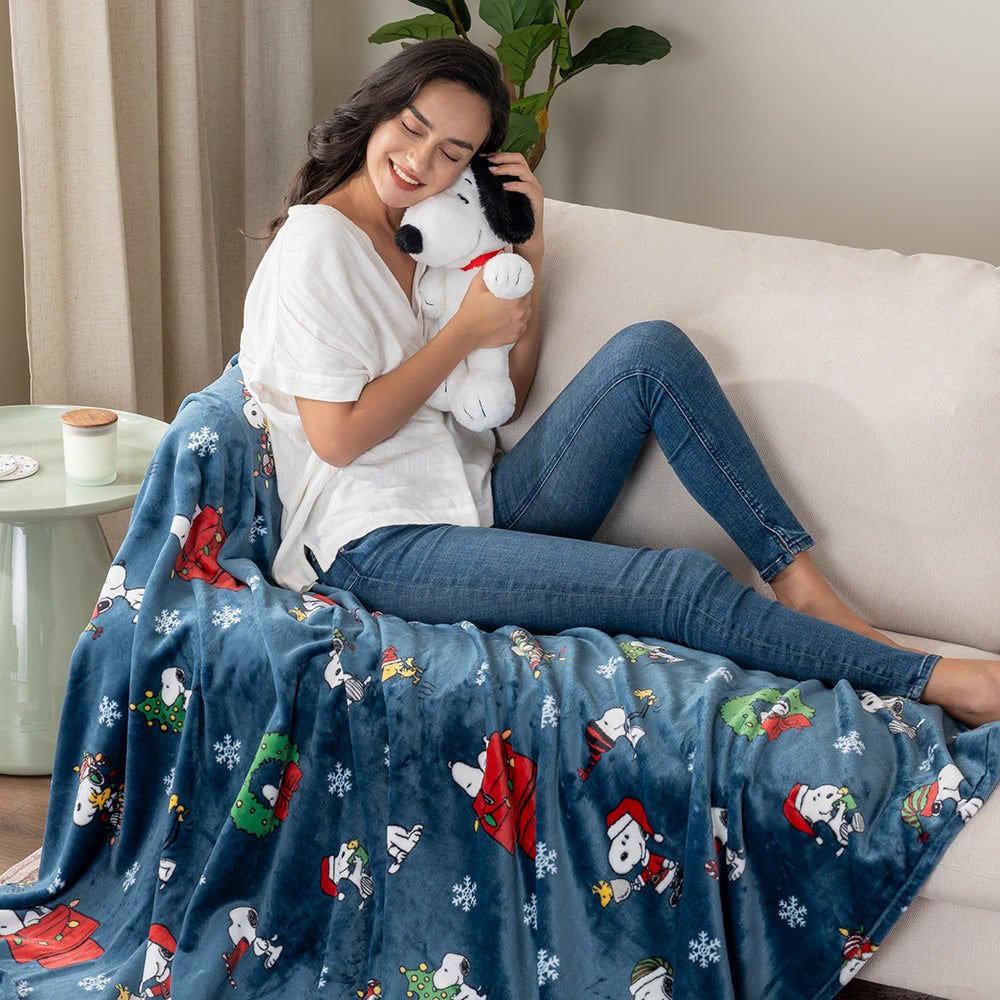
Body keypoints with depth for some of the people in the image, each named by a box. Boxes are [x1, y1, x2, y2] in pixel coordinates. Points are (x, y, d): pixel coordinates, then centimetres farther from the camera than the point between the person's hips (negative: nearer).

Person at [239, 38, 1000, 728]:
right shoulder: (318, 243, -9)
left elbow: (507, 396, 13)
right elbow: (336, 436, -16)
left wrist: (529, 253, 3)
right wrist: (465, 332, -10)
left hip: (477, 506, 8)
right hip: (380, 547, -8)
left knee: (650, 351, -12)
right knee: (684, 584, -24)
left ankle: (798, 578, -13)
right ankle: (925, 681, -17)